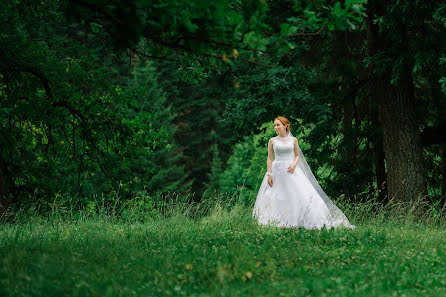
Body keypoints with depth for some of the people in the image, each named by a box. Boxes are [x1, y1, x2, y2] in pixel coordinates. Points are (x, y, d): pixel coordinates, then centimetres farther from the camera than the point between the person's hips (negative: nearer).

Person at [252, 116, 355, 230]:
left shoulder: (293, 140, 6)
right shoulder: (272, 141, 5)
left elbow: (297, 156, 11)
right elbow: (269, 158, 4)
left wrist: (294, 164, -10)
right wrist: (269, 174, -5)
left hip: (291, 170, 0)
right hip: (277, 171, 0)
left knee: (302, 194, -7)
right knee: (276, 198, -3)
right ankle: (275, 222, 3)